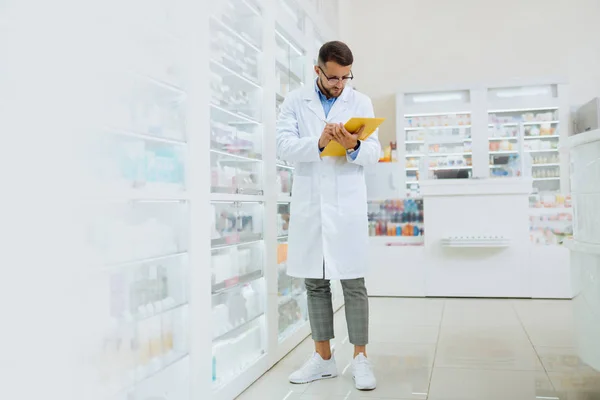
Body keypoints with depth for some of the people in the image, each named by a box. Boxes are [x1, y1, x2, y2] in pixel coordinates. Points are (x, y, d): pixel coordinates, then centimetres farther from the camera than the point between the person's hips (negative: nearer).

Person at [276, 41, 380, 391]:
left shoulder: (361, 102, 8)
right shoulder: (295, 101, 7)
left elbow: (374, 152, 0)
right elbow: (284, 146, -5)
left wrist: (355, 146, -22)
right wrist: (319, 142, -23)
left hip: (348, 205, -1)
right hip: (309, 205, 1)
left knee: (354, 283, 0)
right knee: (315, 283, 7)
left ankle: (360, 358, 10)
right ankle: (323, 358, 18)